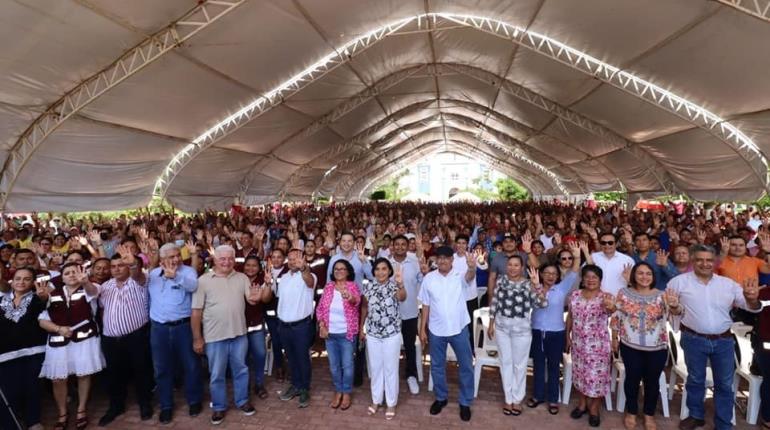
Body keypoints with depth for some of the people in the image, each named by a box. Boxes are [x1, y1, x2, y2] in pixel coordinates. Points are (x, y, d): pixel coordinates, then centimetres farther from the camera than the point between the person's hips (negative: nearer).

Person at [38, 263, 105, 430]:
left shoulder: (87, 290, -3)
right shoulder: (53, 295, 5)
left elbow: (93, 291, -29)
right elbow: (42, 320, 5)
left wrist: (85, 281, -53)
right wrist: (58, 329, -14)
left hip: (84, 339, -2)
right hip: (59, 341, 2)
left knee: (83, 375, 7)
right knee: (58, 379, 6)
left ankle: (81, 410, 26)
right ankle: (62, 414, 27)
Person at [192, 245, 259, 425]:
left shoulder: (242, 278, 2)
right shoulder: (203, 280, -7)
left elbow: (252, 299, 0)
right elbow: (196, 311, -6)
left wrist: (256, 297, -26)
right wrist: (197, 338, -6)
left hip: (239, 334, 3)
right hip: (215, 336, -2)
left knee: (240, 370, 16)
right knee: (217, 374, 12)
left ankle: (242, 401, 34)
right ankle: (219, 407, 30)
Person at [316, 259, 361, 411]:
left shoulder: (352, 286, -9)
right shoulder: (328, 287, 1)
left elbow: (357, 301, -31)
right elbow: (320, 308, 5)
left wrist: (350, 298, -55)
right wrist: (322, 326, -7)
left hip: (347, 333, -3)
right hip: (330, 333, 4)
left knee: (347, 364, 7)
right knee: (334, 365, 15)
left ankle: (346, 393, 26)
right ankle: (338, 391, 34)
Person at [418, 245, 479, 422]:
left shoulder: (460, 275, -10)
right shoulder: (429, 278, -3)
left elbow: (470, 276, -35)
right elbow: (426, 306, 2)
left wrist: (472, 267, -58)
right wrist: (422, 329, 2)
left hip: (459, 328, -1)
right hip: (436, 330, 2)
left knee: (466, 366, 9)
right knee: (437, 366, 15)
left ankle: (465, 402, 27)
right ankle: (441, 398, 36)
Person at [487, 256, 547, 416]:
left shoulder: (528, 284, -12)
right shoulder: (501, 280, -3)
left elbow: (543, 304, -22)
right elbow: (494, 303, 4)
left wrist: (537, 285, -33)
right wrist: (491, 325, 6)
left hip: (521, 329, -2)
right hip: (502, 327, 3)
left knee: (519, 364, 12)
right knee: (505, 362, 13)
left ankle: (517, 399, 30)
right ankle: (508, 399, 28)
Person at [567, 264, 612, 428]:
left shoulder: (605, 297, -10)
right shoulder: (575, 295, 0)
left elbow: (613, 307, -33)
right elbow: (570, 316, 8)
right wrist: (568, 336, 8)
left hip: (598, 344, -3)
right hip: (578, 342, 4)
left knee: (597, 375, 5)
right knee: (579, 373, 15)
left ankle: (594, 409, 23)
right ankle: (582, 403, 34)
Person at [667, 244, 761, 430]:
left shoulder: (728, 283, 2)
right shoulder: (680, 281, -6)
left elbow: (753, 307, 1)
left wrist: (752, 299, -22)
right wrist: (674, 308, -23)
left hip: (724, 340, 2)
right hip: (693, 340, -2)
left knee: (724, 384, 12)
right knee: (695, 379, 13)